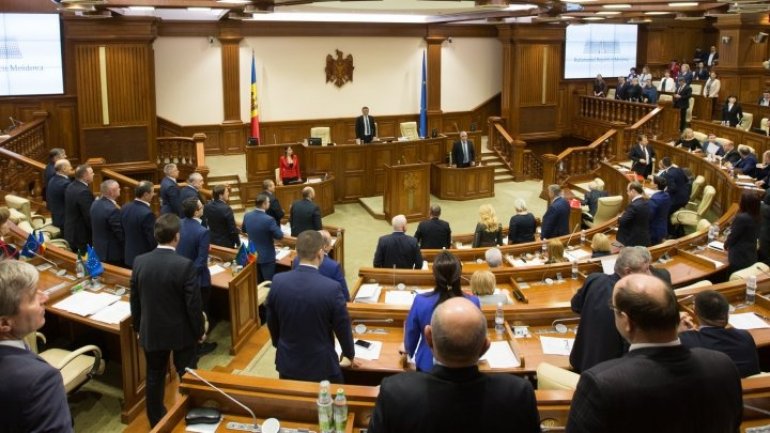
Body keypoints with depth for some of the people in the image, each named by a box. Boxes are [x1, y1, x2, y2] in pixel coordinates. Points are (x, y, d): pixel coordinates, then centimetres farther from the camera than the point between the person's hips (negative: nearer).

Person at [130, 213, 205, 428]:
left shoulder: (139, 262, -9)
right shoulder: (185, 265, -23)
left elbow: (134, 301, 2)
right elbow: (193, 304, -18)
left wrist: (138, 327, 17)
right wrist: (200, 331, -2)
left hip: (151, 332, 4)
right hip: (181, 333, -4)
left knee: (154, 377, 19)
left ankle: (156, 422, 34)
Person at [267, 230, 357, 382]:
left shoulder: (278, 281, -12)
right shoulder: (332, 288, -23)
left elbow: (272, 323, 3)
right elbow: (343, 328, -10)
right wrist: (350, 355, 10)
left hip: (287, 363, 4)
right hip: (321, 366, -3)